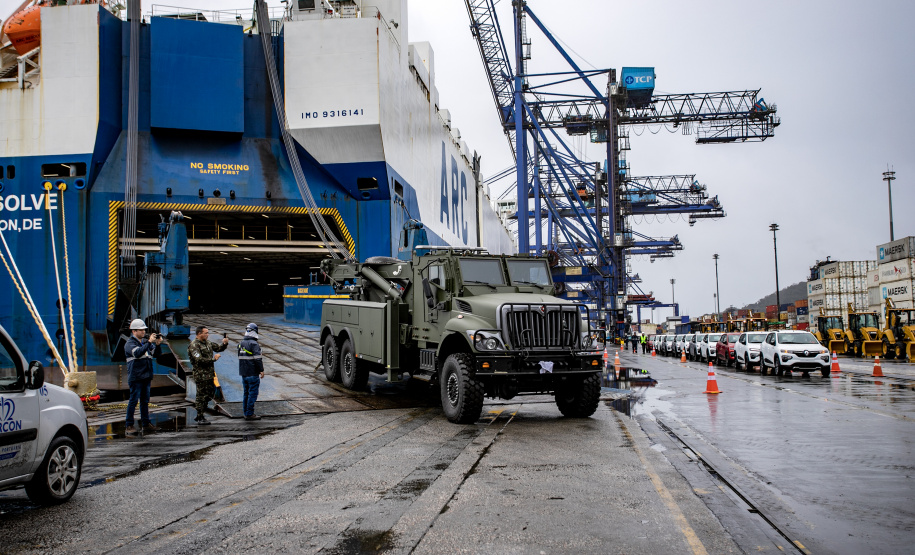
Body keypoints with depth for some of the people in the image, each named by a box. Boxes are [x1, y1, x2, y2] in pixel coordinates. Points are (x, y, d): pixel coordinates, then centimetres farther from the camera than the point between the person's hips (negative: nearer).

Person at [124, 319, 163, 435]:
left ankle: (145, 422, 21)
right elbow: (137, 353, -25)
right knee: (133, 401, -5)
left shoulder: (145, 342, 14)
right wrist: (149, 342, -28)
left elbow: (156, 354, 12)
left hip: (146, 377, 7)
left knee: (145, 401, 12)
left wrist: (158, 344, -5)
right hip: (135, 377, -7)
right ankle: (129, 425, -1)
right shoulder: (130, 343, -6)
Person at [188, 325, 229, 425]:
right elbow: (199, 360, -23)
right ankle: (200, 419, 6)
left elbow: (219, 348, 22)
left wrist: (225, 344, 0)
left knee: (211, 394, 14)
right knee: (201, 396, -2)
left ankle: (200, 415, 25)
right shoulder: (194, 345, -13)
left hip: (210, 374, 9)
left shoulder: (208, 342, 13)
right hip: (201, 375, -9)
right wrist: (213, 359, -17)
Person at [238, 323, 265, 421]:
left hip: (243, 373, 8)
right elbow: (257, 359, -18)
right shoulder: (254, 344, -15)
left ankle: (246, 413, 20)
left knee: (246, 393, 15)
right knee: (253, 393, -3)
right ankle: (249, 414, -3)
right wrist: (261, 370, -11)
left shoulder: (241, 343, 10)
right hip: (253, 373, -8)